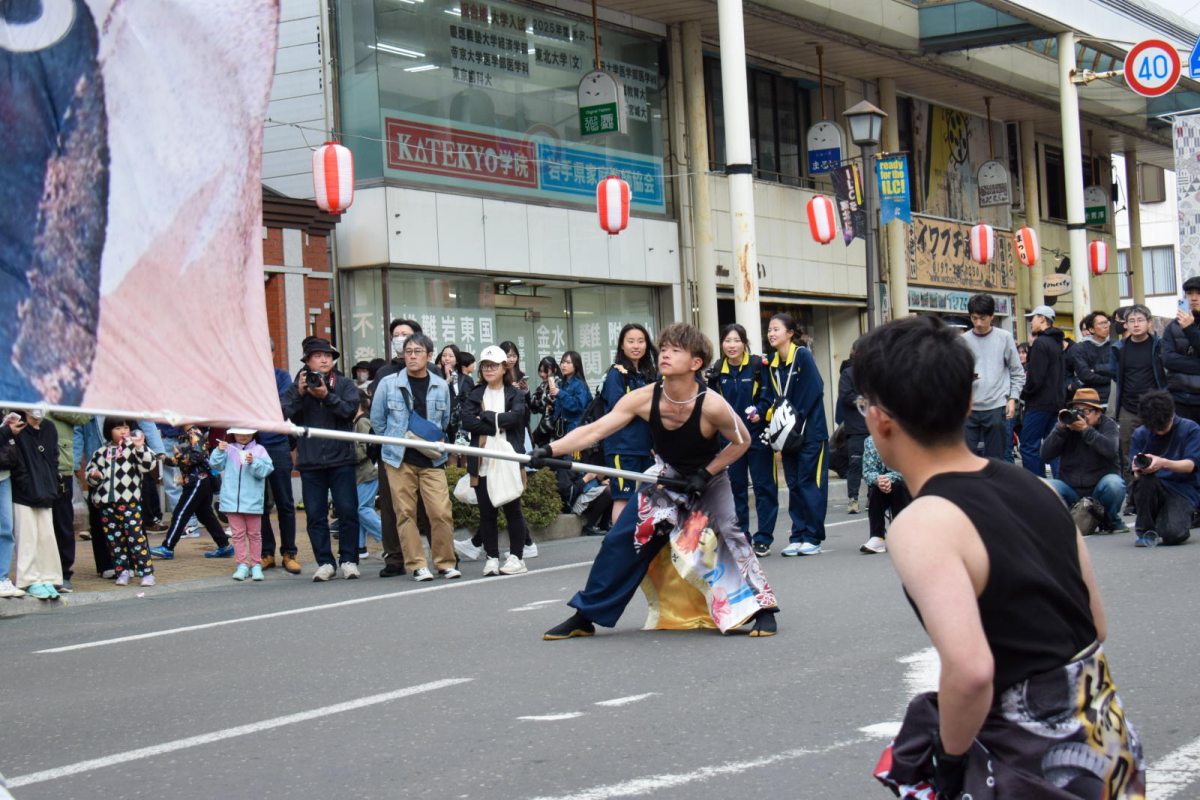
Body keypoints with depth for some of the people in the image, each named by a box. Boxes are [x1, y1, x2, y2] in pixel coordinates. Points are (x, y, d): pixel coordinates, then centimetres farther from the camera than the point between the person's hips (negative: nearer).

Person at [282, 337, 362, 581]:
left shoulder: (345, 385, 5)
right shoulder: (296, 387, 8)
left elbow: (350, 410, -10)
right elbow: (285, 414, -5)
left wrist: (327, 396, -21)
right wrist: (300, 394, -17)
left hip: (341, 459, -1)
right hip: (310, 461, 1)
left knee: (347, 511, -2)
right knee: (315, 515, 3)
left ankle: (349, 560, 7)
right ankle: (325, 563, 10)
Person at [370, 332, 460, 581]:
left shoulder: (440, 386, 7)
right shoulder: (388, 384, 2)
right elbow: (377, 421, 10)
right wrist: (401, 439, 5)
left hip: (432, 460, 1)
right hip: (399, 460, -1)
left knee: (441, 512, -8)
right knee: (405, 513, -1)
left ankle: (446, 562, 5)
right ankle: (416, 565, 6)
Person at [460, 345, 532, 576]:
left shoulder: (515, 394, 7)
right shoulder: (475, 395, 12)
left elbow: (515, 416, -13)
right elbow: (467, 421, -5)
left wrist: (485, 416, -8)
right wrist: (498, 425, -13)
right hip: (482, 463, 2)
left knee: (512, 510, 1)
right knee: (486, 513, 3)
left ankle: (516, 557, 8)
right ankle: (492, 558, 10)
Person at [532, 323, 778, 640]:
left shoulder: (712, 405, -29)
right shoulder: (644, 398, -22)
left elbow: (742, 441, -12)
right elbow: (594, 430, -25)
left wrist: (706, 473, -19)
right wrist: (550, 450, -37)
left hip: (709, 480, -3)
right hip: (667, 478, 3)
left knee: (727, 533, -26)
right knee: (621, 539, -2)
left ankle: (762, 608, -10)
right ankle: (585, 616, 10)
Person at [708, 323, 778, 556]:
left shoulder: (759, 365, -4)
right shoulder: (717, 371, 7)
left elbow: (768, 396, -5)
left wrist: (759, 412, -21)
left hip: (757, 434, -4)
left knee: (763, 485, -1)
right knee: (735, 487, 8)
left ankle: (763, 539, 4)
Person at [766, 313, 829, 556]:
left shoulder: (803, 356, -8)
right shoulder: (774, 365, 11)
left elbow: (813, 392, -13)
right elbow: (778, 402, 12)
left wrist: (796, 423, -14)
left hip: (810, 433, -6)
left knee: (810, 484, -3)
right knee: (794, 486, 7)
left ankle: (812, 538, 2)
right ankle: (797, 537, 12)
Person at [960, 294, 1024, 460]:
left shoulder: (1004, 337, 6)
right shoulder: (964, 340, 6)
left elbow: (1017, 373, 8)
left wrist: (1012, 399, -1)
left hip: (996, 406, 0)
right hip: (969, 408, 1)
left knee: (994, 458, 3)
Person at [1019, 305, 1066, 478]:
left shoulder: (1040, 343, -14)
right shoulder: (1057, 342, 15)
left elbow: (1035, 377, -18)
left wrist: (1025, 394, -4)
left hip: (1040, 403, -9)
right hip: (1057, 401, 9)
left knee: (1029, 446, -6)